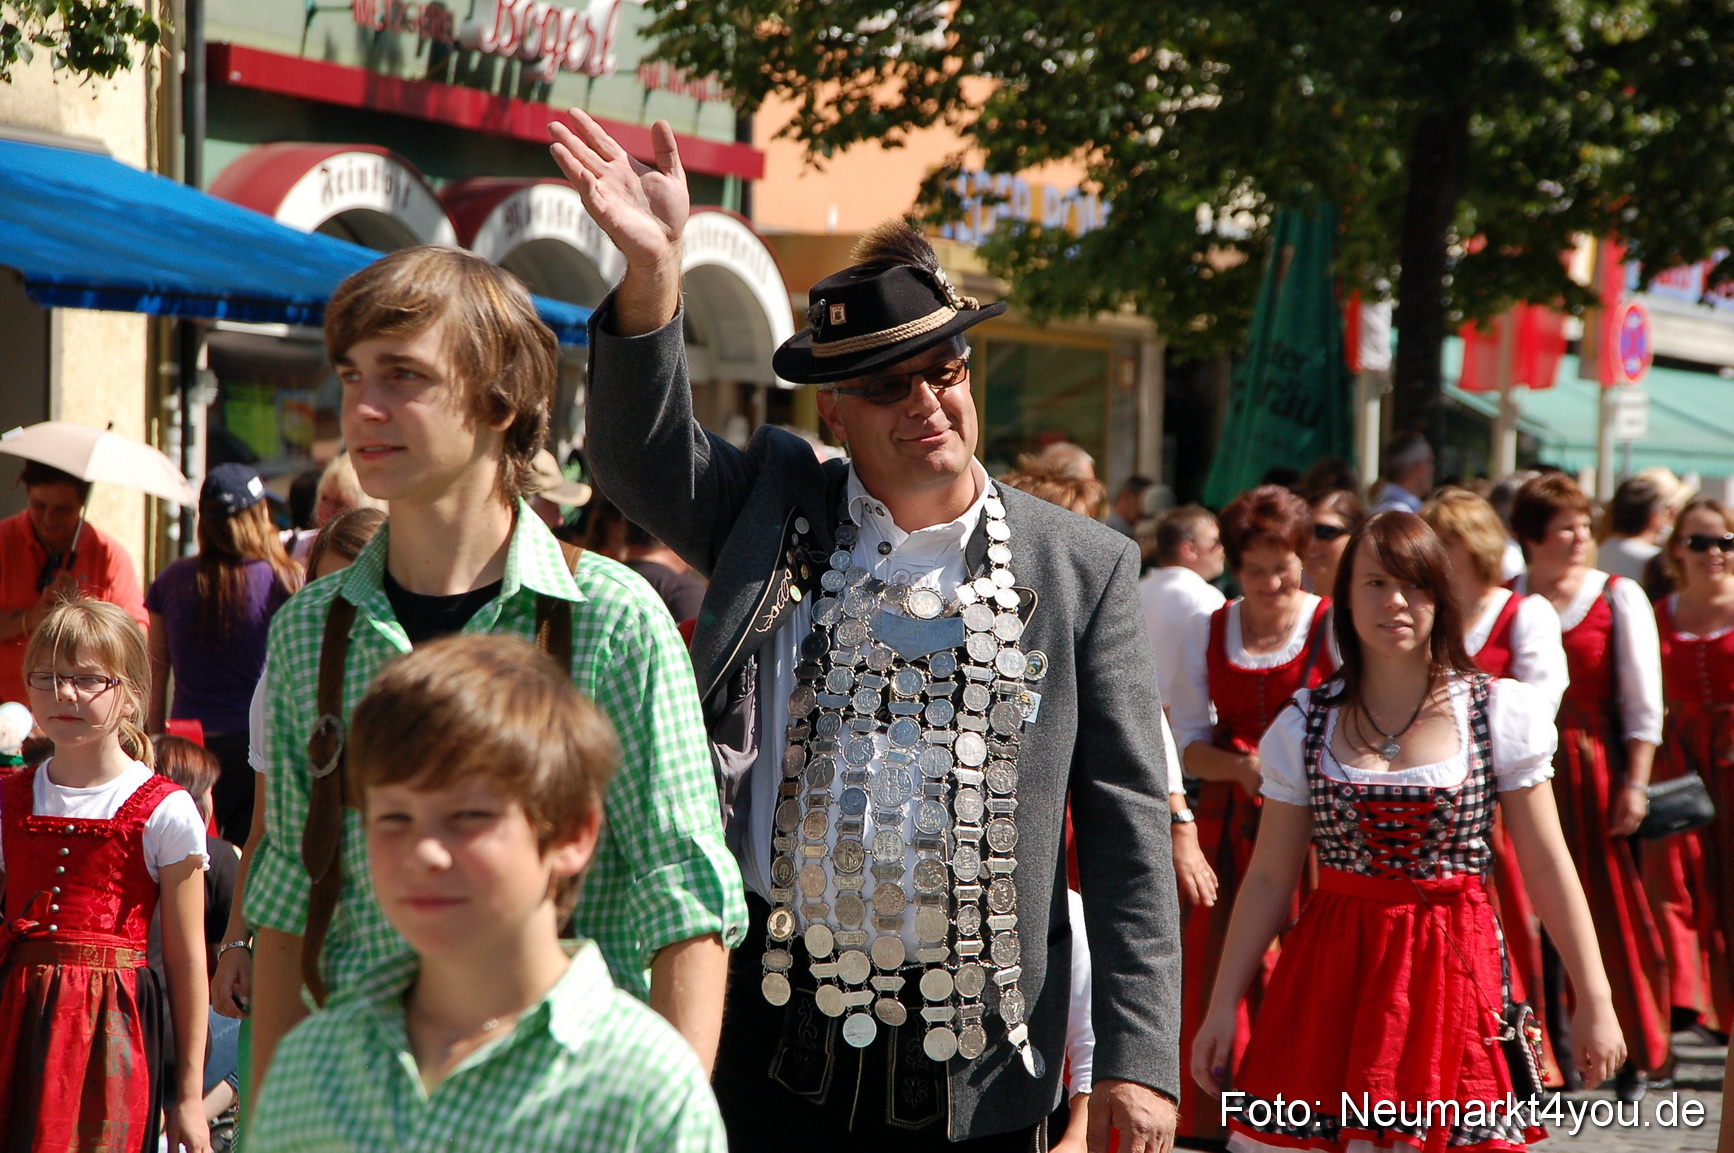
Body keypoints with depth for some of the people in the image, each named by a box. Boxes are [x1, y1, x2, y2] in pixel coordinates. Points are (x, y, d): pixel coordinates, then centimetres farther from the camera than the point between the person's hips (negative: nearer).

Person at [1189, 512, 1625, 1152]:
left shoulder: (1500, 713, 2)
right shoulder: (1307, 723, 6)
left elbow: (1547, 866, 3)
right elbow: (1269, 877, 9)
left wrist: (1594, 1001, 1)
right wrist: (1221, 1007, 5)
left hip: (1454, 972, -1)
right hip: (1330, 973, 2)